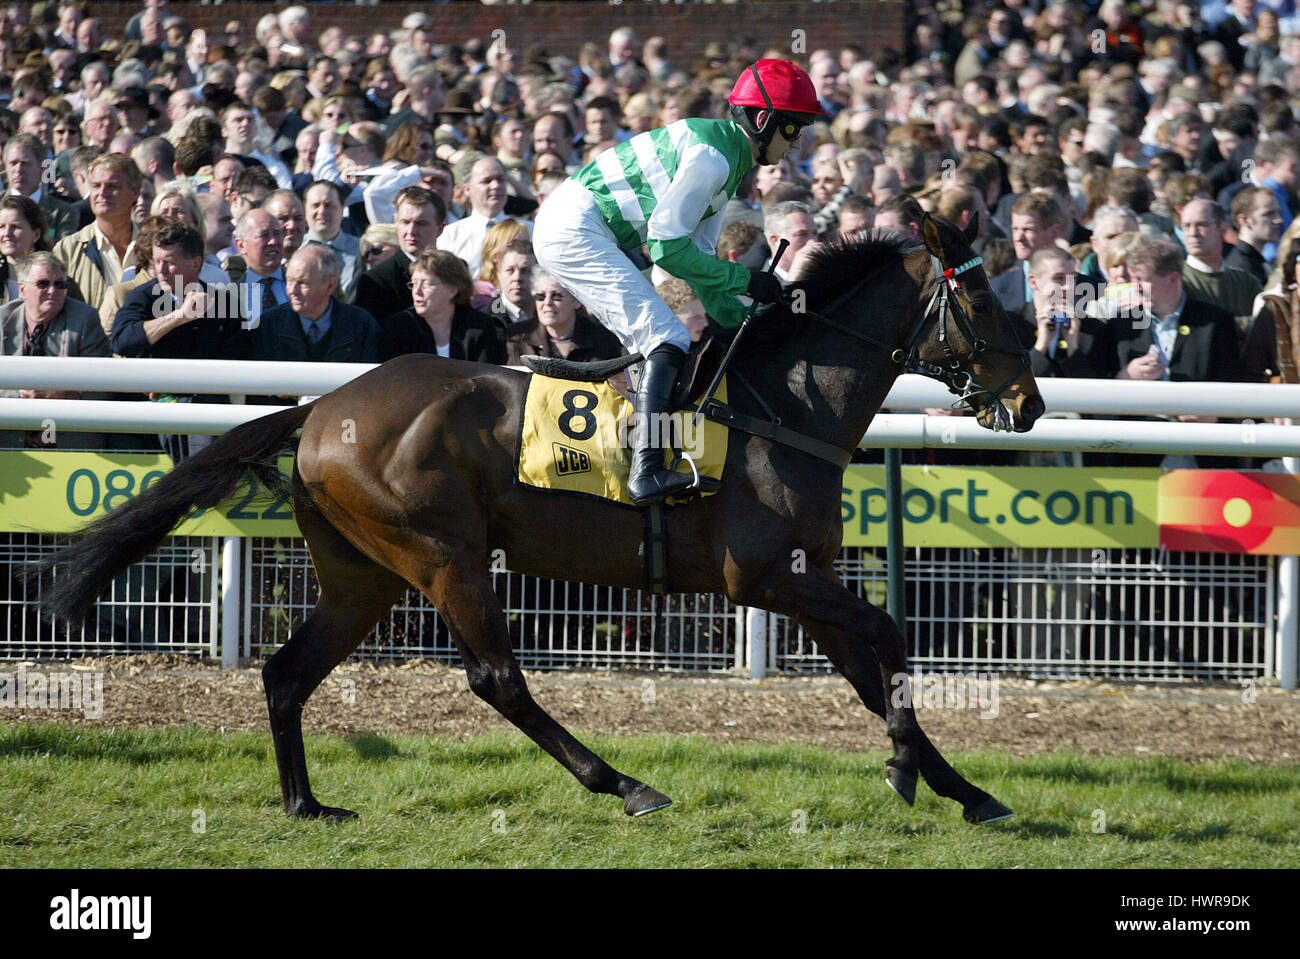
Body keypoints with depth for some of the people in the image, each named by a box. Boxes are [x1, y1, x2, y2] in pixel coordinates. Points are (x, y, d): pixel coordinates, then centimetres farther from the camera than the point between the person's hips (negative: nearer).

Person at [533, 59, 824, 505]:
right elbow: (667, 247, -18)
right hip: (576, 230, -11)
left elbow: (697, 256, 20)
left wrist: (742, 323, 12)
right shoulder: (713, 157, -16)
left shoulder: (729, 160, 16)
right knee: (668, 340, -17)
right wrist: (746, 280, -11)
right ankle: (647, 471, -28)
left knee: (650, 343, 15)